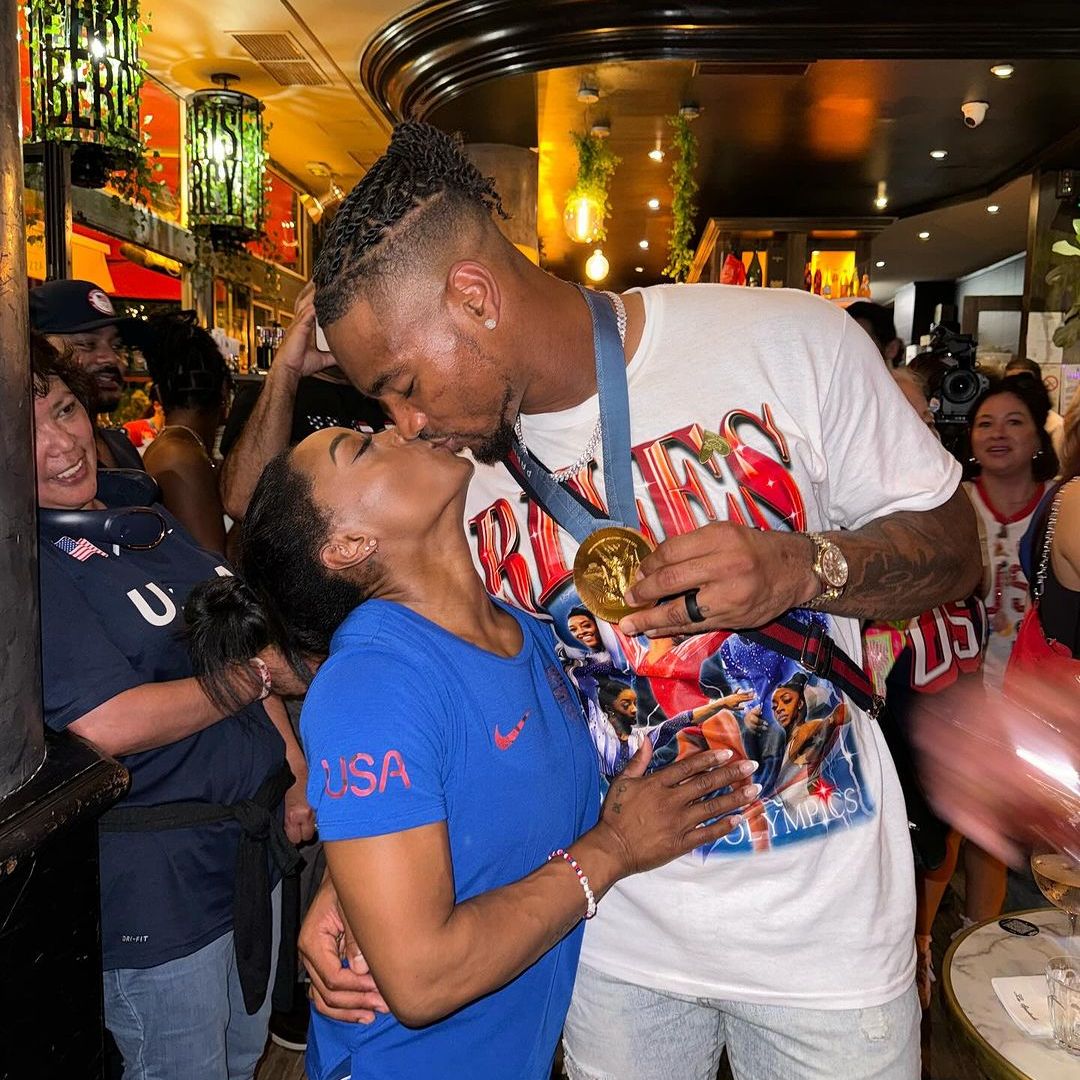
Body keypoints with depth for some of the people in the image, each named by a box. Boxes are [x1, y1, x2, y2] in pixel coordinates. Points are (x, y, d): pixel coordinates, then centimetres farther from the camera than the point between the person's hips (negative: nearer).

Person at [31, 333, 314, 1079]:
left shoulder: (141, 515, 6)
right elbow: (110, 724, -25)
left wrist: (300, 774, 2)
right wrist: (251, 678, -13)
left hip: (252, 842, 7)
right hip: (154, 878, -7)